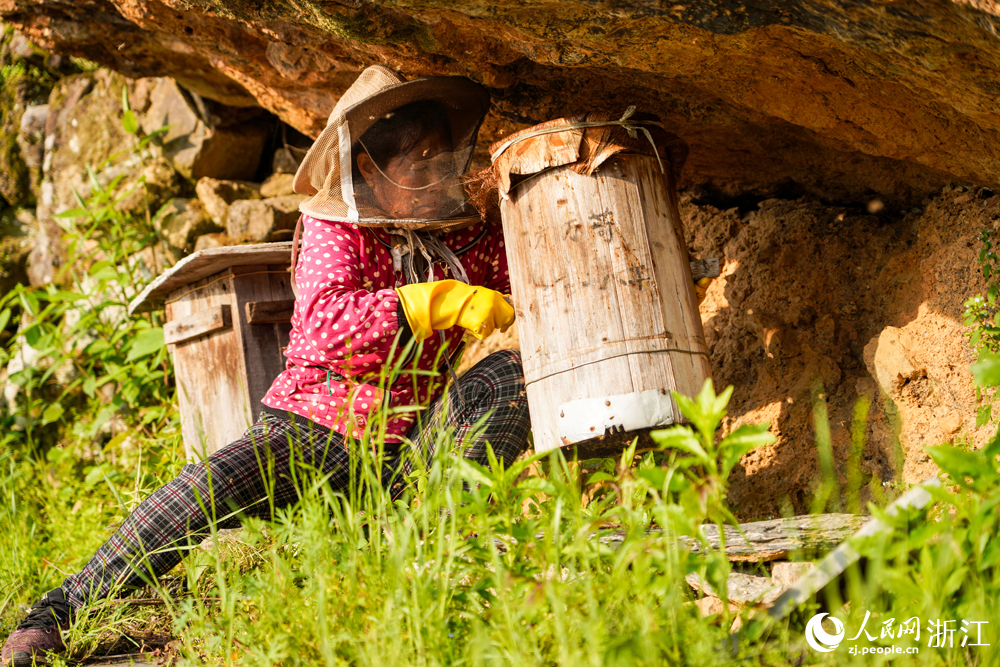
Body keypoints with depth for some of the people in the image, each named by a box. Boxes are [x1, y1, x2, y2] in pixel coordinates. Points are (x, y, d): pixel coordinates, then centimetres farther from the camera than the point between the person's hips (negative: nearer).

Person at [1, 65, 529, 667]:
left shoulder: (469, 239, 7)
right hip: (314, 430, -2)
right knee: (211, 484, -29)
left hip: (409, 447, 3)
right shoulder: (335, 232, -5)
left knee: (509, 375, -21)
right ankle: (60, 612, -19)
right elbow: (326, 322, -24)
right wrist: (438, 302, -32)